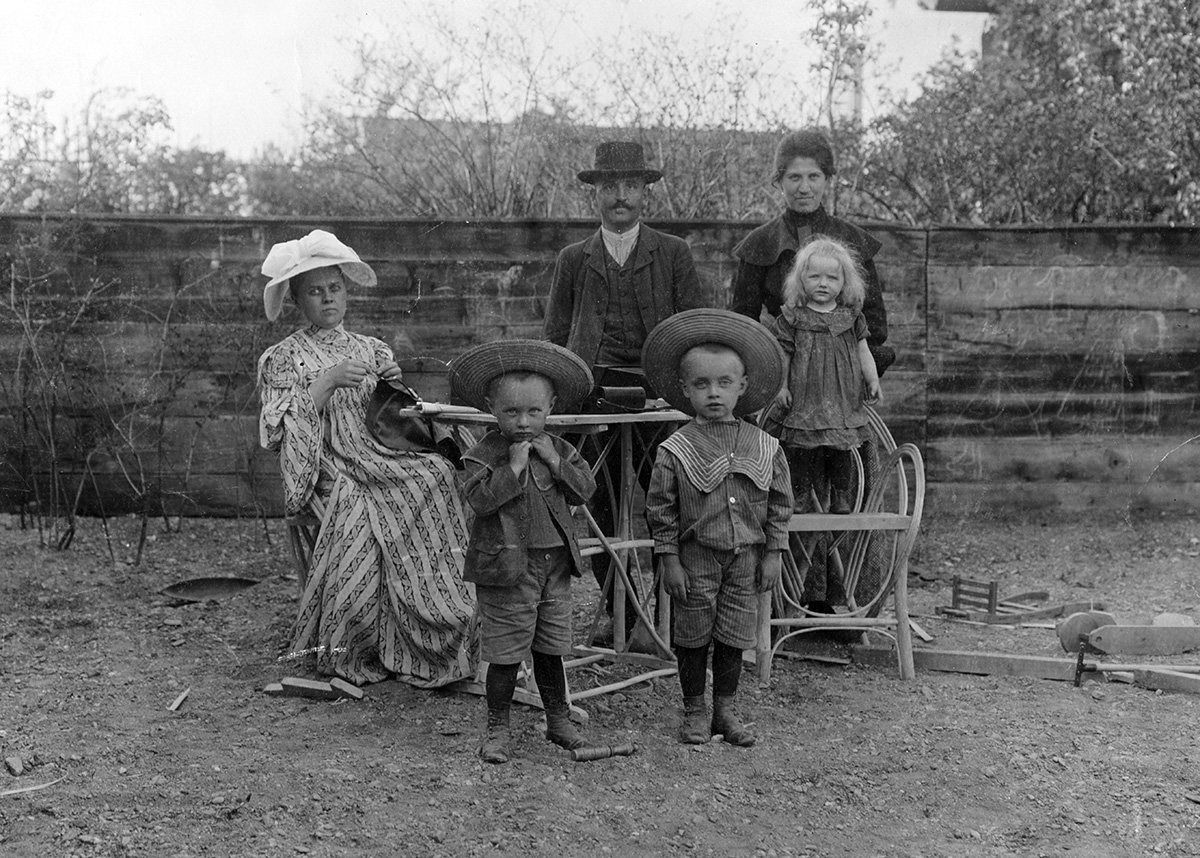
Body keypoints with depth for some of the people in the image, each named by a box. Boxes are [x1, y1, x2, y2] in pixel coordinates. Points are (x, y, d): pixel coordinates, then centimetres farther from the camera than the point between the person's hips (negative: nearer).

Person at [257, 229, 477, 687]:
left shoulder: (370, 349, 21)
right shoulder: (281, 358, 9)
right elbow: (280, 434, -5)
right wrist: (327, 382, -13)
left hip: (380, 457, 4)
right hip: (331, 473, -4)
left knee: (437, 474, -27)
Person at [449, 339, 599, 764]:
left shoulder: (557, 449, 7)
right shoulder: (484, 453, -9)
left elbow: (586, 488, 1)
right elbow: (479, 498, -22)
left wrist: (556, 463, -11)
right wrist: (513, 467, -25)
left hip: (556, 564, 5)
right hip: (507, 567, -5)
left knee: (550, 649, 17)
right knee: (506, 653, 2)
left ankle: (558, 719, 32)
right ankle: (498, 728, 16)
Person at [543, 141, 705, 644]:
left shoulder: (673, 254, 11)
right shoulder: (574, 259, 15)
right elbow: (554, 336, 15)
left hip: (658, 393, -2)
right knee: (602, 506, 2)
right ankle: (620, 613, 14)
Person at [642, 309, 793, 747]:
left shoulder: (764, 447, -1)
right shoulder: (675, 450, -8)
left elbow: (779, 503, 5)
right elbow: (660, 509, -5)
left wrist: (773, 553, 3)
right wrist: (669, 560, -7)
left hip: (745, 556, 2)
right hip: (695, 557, -2)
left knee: (734, 637, 10)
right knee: (692, 637, 7)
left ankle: (726, 709, 25)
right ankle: (694, 711, 22)